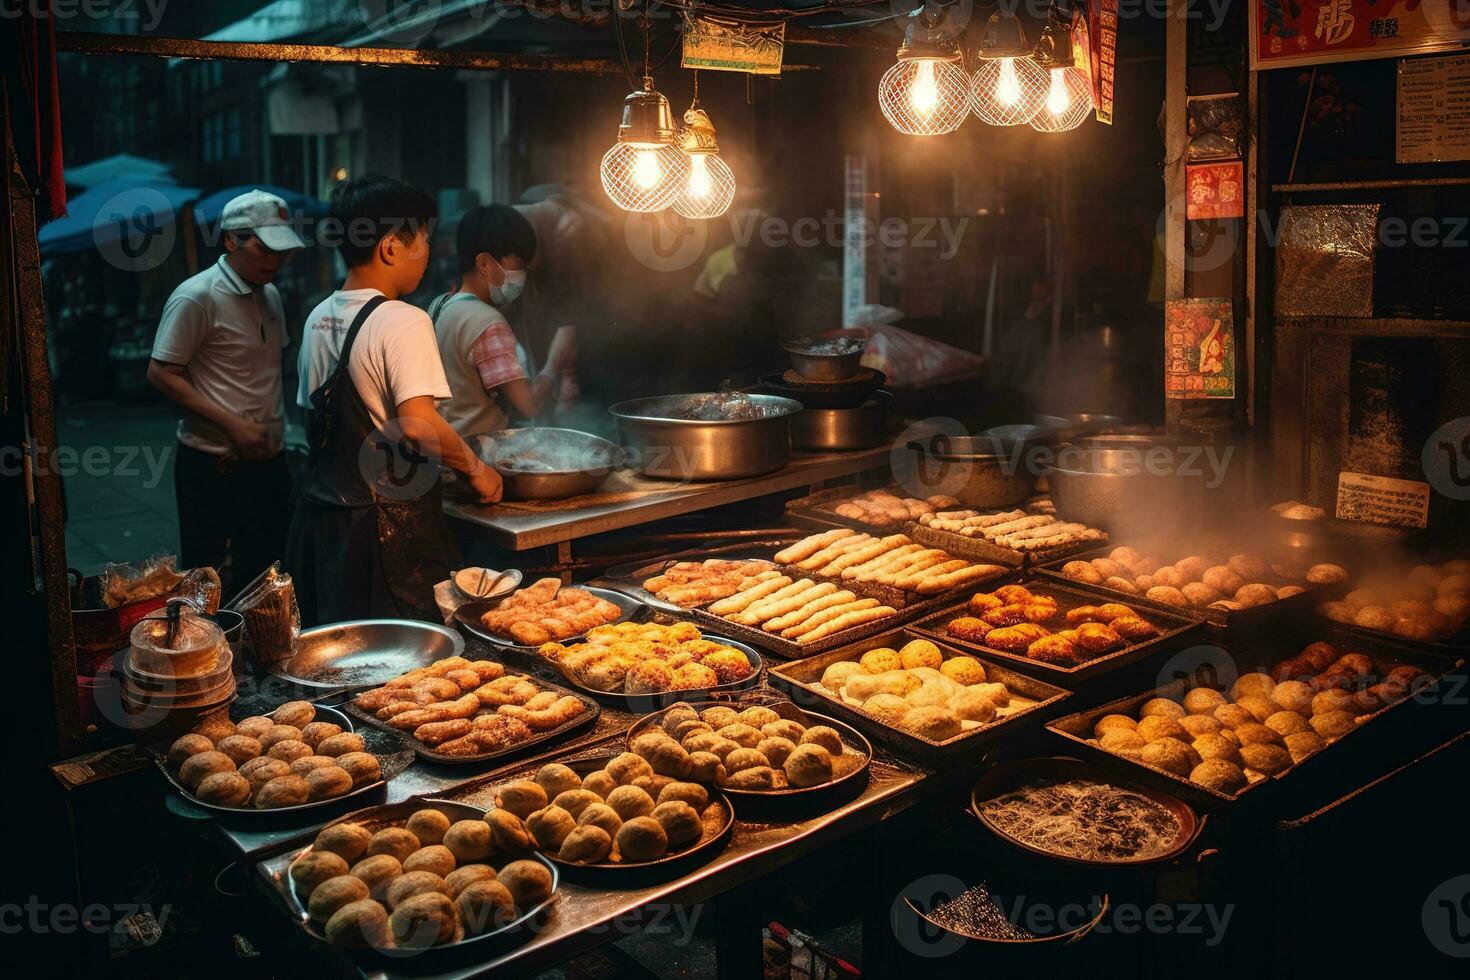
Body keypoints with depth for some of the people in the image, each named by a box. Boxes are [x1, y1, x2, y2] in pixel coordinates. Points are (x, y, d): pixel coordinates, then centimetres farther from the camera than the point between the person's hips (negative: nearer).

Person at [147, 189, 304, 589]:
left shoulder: (271, 295, 12)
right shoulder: (197, 297, -12)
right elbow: (161, 374, -14)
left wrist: (280, 429, 11)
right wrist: (233, 425, -19)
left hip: (268, 462, 7)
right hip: (215, 467, -7)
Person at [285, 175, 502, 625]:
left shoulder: (320, 318, 9)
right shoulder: (403, 321, -16)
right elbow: (418, 424, -26)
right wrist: (475, 468, -11)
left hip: (319, 515, 8)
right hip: (387, 525, -8)